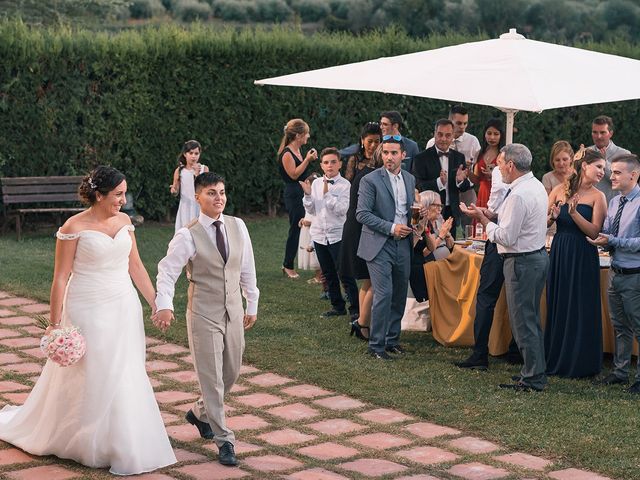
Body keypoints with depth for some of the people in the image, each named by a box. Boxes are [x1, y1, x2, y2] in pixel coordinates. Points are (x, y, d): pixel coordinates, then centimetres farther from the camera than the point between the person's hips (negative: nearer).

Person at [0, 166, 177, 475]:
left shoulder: (124, 221, 4)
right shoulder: (74, 227, -12)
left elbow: (136, 267, 11)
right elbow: (60, 277, -10)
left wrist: (156, 304, 9)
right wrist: (55, 322, -12)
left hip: (124, 309, 5)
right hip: (88, 311, -5)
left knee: (124, 377, 7)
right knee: (89, 378, 4)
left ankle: (122, 444, 20)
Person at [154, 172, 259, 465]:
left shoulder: (237, 226, 1)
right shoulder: (188, 236, -12)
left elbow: (247, 268, 9)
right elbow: (167, 270, -16)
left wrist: (252, 305, 14)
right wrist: (164, 305, -31)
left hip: (233, 312, 5)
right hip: (203, 314, -5)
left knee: (231, 372, 17)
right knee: (211, 377, -1)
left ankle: (200, 413, 43)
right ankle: (224, 441, 9)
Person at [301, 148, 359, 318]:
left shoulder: (345, 185, -8)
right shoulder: (316, 183, 6)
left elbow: (342, 209, -17)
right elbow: (311, 210, 8)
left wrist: (327, 194, -20)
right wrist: (308, 195, -7)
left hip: (338, 235, -5)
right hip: (319, 234, 5)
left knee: (345, 273, -5)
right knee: (328, 274, 13)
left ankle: (355, 308, 2)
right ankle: (338, 306, 24)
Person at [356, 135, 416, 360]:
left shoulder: (410, 179, 11)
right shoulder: (370, 180, -8)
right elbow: (362, 214, -12)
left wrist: (412, 226, 2)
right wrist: (391, 228, -16)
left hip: (403, 245, 6)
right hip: (379, 245, -6)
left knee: (399, 295, 10)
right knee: (384, 295, -11)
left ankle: (392, 339, 23)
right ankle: (376, 345, -2)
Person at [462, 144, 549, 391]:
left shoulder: (518, 195, -22)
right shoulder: (537, 186, 11)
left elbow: (506, 237, -22)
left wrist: (483, 219, -10)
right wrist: (489, 216, 10)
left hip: (522, 262, -10)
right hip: (538, 255, 10)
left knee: (523, 321, -3)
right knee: (532, 319, 17)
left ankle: (532, 378, 2)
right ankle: (536, 372, 25)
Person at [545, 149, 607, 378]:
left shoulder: (597, 197, -3)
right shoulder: (559, 190, 4)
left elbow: (594, 232, -12)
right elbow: (543, 223, 5)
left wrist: (574, 213, -22)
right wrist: (552, 216, -16)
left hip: (583, 258, -3)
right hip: (558, 254, 3)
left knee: (581, 309, 2)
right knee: (557, 307, 11)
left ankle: (580, 363, 14)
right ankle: (555, 359, 24)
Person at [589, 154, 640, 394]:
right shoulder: (614, 202, 8)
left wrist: (613, 241, -20)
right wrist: (602, 240, -8)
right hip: (616, 272, 8)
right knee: (620, 327, 18)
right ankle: (620, 371, 30)